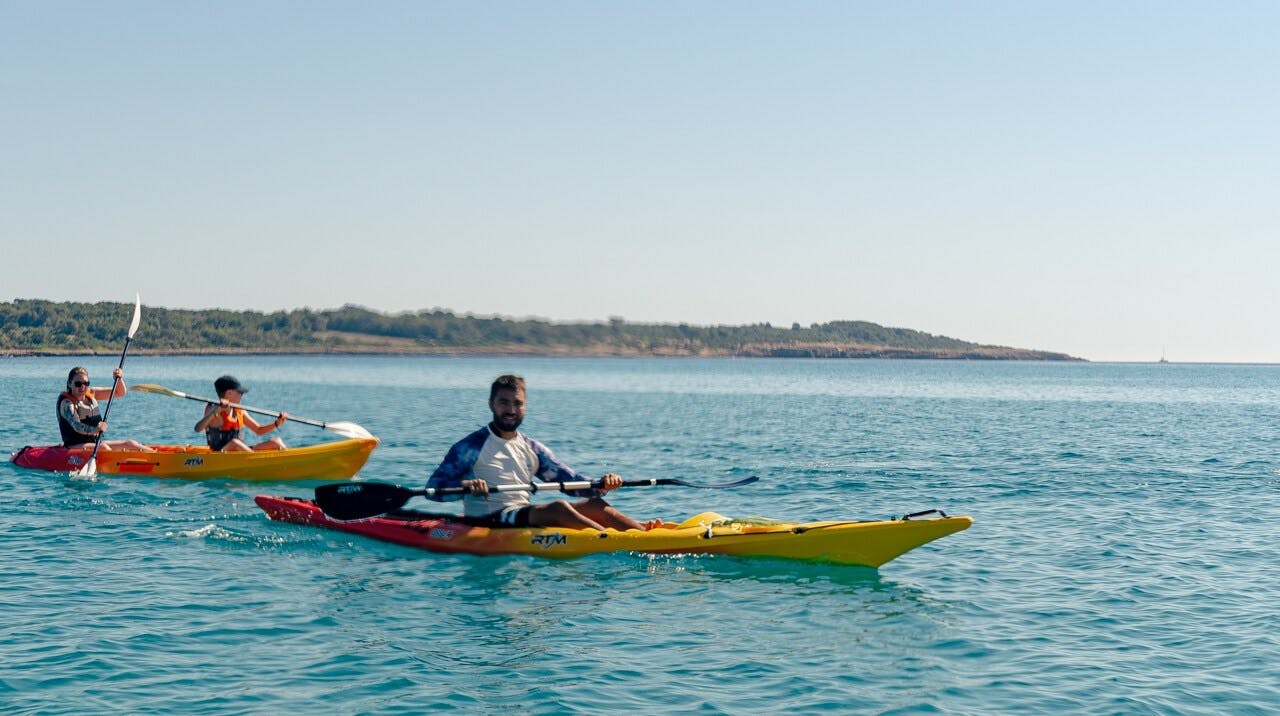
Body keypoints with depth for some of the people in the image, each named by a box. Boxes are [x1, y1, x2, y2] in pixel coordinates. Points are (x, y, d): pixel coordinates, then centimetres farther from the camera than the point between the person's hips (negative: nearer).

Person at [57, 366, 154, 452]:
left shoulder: (91, 393, 11)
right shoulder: (66, 402, -10)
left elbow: (119, 393, 14)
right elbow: (76, 426, -28)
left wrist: (119, 379, -8)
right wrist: (95, 430, -46)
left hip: (96, 443, 7)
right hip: (75, 446, -7)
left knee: (130, 444, -8)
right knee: (102, 447, -34)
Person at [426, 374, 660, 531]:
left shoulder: (533, 449, 18)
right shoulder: (472, 446, -1)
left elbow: (572, 481, 14)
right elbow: (433, 486, -11)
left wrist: (601, 485, -7)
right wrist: (465, 485, -32)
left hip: (525, 518, 7)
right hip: (488, 521, -7)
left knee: (594, 504, -11)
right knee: (558, 508, -31)